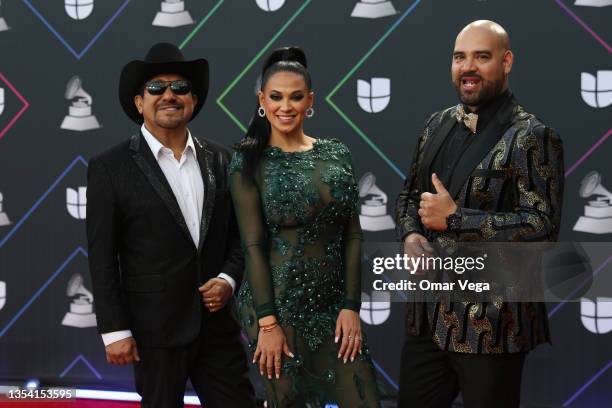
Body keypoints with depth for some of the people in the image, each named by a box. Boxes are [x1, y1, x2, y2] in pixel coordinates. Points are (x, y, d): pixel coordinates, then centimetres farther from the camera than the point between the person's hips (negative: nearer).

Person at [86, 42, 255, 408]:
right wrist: (115, 331, -9)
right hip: (156, 329, -3)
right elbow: (102, 258, -5)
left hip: (219, 323, 3)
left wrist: (228, 279, -5)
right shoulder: (111, 168, -4)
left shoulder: (219, 160, 8)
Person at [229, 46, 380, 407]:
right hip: (278, 305, -3)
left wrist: (351, 306, -3)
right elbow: (253, 244, -9)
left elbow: (352, 235, 5)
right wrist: (267, 321, -13)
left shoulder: (337, 155, 6)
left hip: (334, 304, 4)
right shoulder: (250, 160, -4)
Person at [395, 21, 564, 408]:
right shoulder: (438, 124, 11)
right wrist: (410, 235, -1)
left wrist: (453, 218, -18)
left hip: (489, 322, -6)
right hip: (427, 311, 7)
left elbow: (542, 227, -19)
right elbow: (411, 193, 21)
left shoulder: (532, 138, -12)